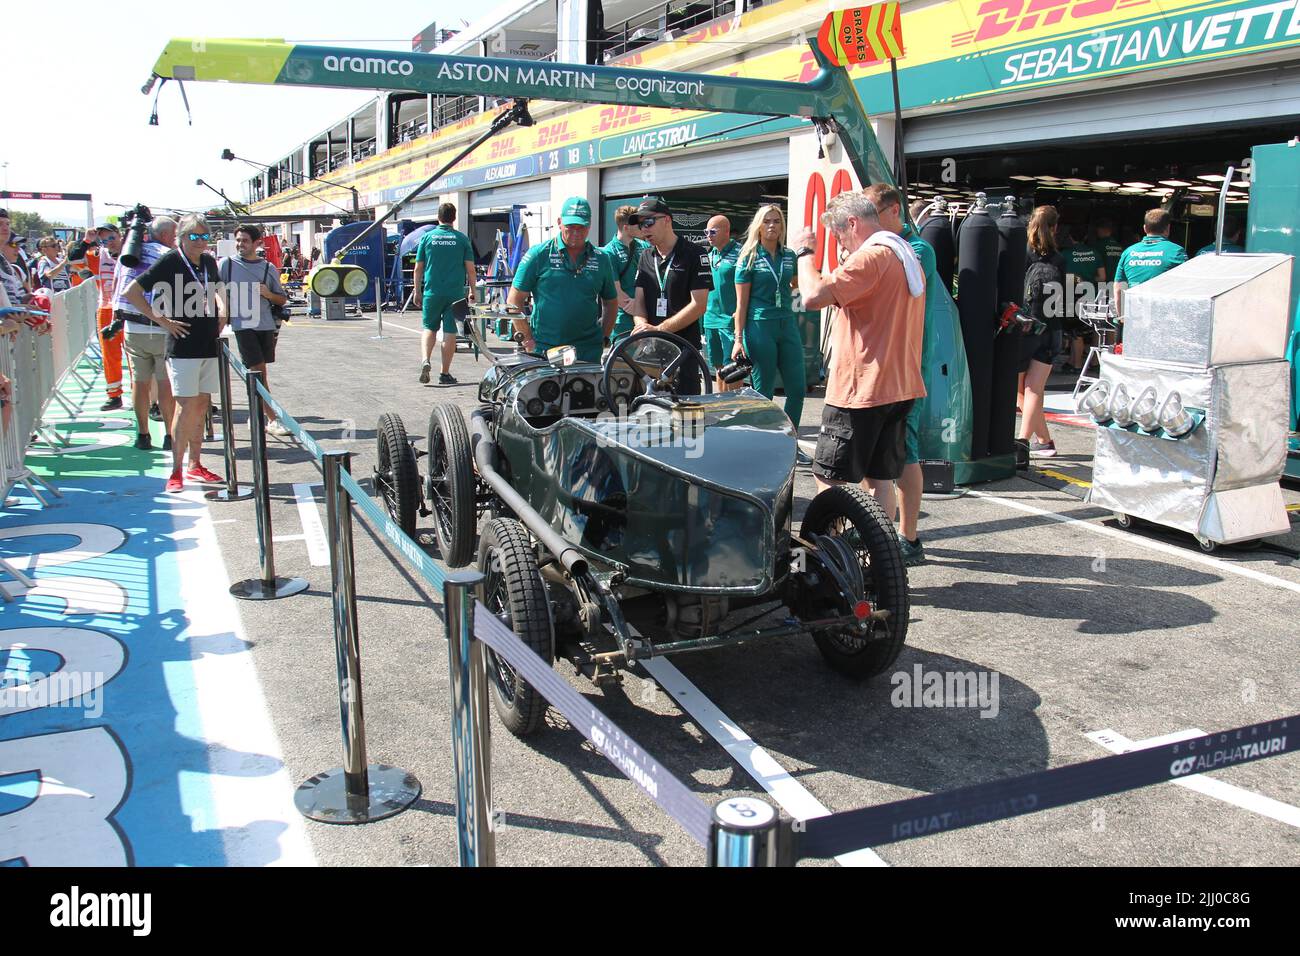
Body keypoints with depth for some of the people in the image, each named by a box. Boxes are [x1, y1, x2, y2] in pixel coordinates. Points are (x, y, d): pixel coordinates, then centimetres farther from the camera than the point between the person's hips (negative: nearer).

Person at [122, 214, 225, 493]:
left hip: (209, 344, 6)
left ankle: (195, 465, 19)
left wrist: (221, 311, 11)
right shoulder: (170, 262, -9)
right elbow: (131, 292, -10)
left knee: (201, 406, 10)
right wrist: (162, 320, -12)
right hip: (183, 346, -6)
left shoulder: (209, 261, 10)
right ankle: (176, 471, -1)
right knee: (187, 407, -9)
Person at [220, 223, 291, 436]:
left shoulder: (268, 268, 8)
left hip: (266, 326, 3)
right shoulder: (226, 264, 1)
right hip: (242, 325, -3)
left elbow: (282, 299, 14)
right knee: (258, 371, -8)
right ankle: (272, 420, -8)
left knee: (259, 372, 11)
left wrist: (268, 294, -7)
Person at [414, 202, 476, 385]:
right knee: (450, 332, 5)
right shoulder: (462, 239, 0)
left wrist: (417, 291, 13)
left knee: (429, 328, 14)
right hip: (455, 293, -1)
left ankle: (425, 361, -9)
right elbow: (470, 269, -2)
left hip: (432, 292, 1)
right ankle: (445, 373, 8)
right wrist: (472, 291, 8)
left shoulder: (427, 237, 3)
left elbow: (418, 268, 5)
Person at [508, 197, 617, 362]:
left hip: (588, 351, 3)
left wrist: (603, 338, 9)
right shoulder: (538, 255, -1)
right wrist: (528, 340, -5)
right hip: (544, 348, -2)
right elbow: (514, 301, 0)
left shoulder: (600, 260, 9)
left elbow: (611, 302, 20)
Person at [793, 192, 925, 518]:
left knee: (829, 479, -2)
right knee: (880, 480, 11)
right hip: (900, 387, 9)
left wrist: (804, 252, -8)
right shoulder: (909, 257, 17)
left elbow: (814, 296, -22)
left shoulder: (871, 256, -15)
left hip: (860, 389, -9)